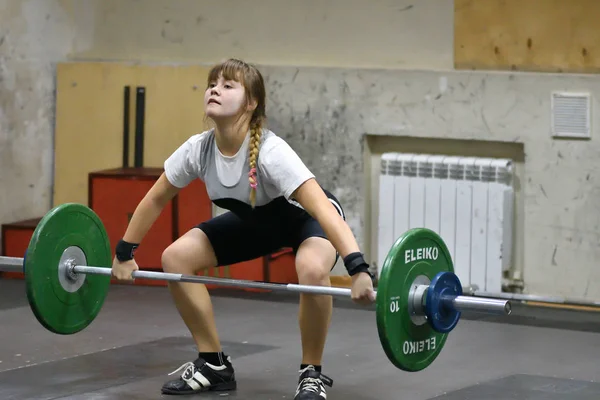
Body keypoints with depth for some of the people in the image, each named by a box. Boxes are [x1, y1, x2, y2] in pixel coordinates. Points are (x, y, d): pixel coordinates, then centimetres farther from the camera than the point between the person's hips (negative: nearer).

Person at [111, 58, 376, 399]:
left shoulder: (270, 152, -38)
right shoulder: (198, 149, -21)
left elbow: (322, 208, -47)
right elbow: (156, 199, -4)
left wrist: (358, 269, -58)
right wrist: (124, 253, -1)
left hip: (305, 218, -6)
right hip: (256, 220, 6)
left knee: (312, 270, -38)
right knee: (176, 257, -8)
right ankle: (214, 365, 5)